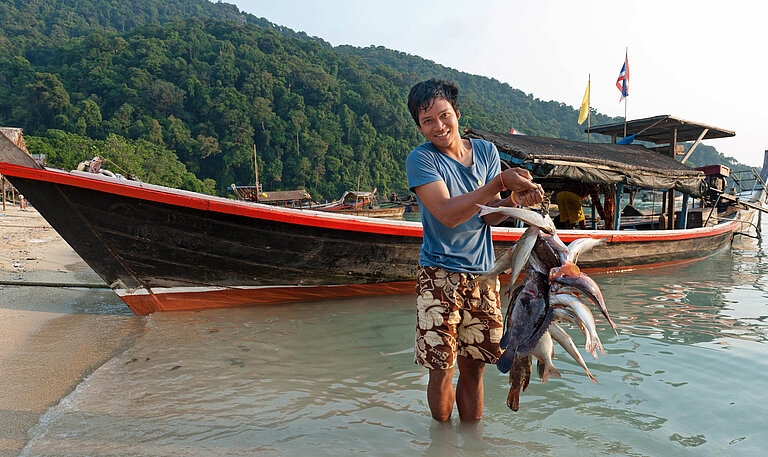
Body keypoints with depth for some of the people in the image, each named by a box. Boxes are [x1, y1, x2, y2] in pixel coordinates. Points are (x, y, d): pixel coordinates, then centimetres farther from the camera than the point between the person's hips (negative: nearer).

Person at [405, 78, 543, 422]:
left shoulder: (486, 151, 7)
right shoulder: (421, 159, -7)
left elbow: (489, 216, 4)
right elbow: (447, 213, -20)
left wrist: (515, 200, -16)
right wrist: (499, 182, -25)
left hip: (482, 272, 4)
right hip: (440, 274, -3)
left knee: (474, 368, 11)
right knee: (442, 369, -2)